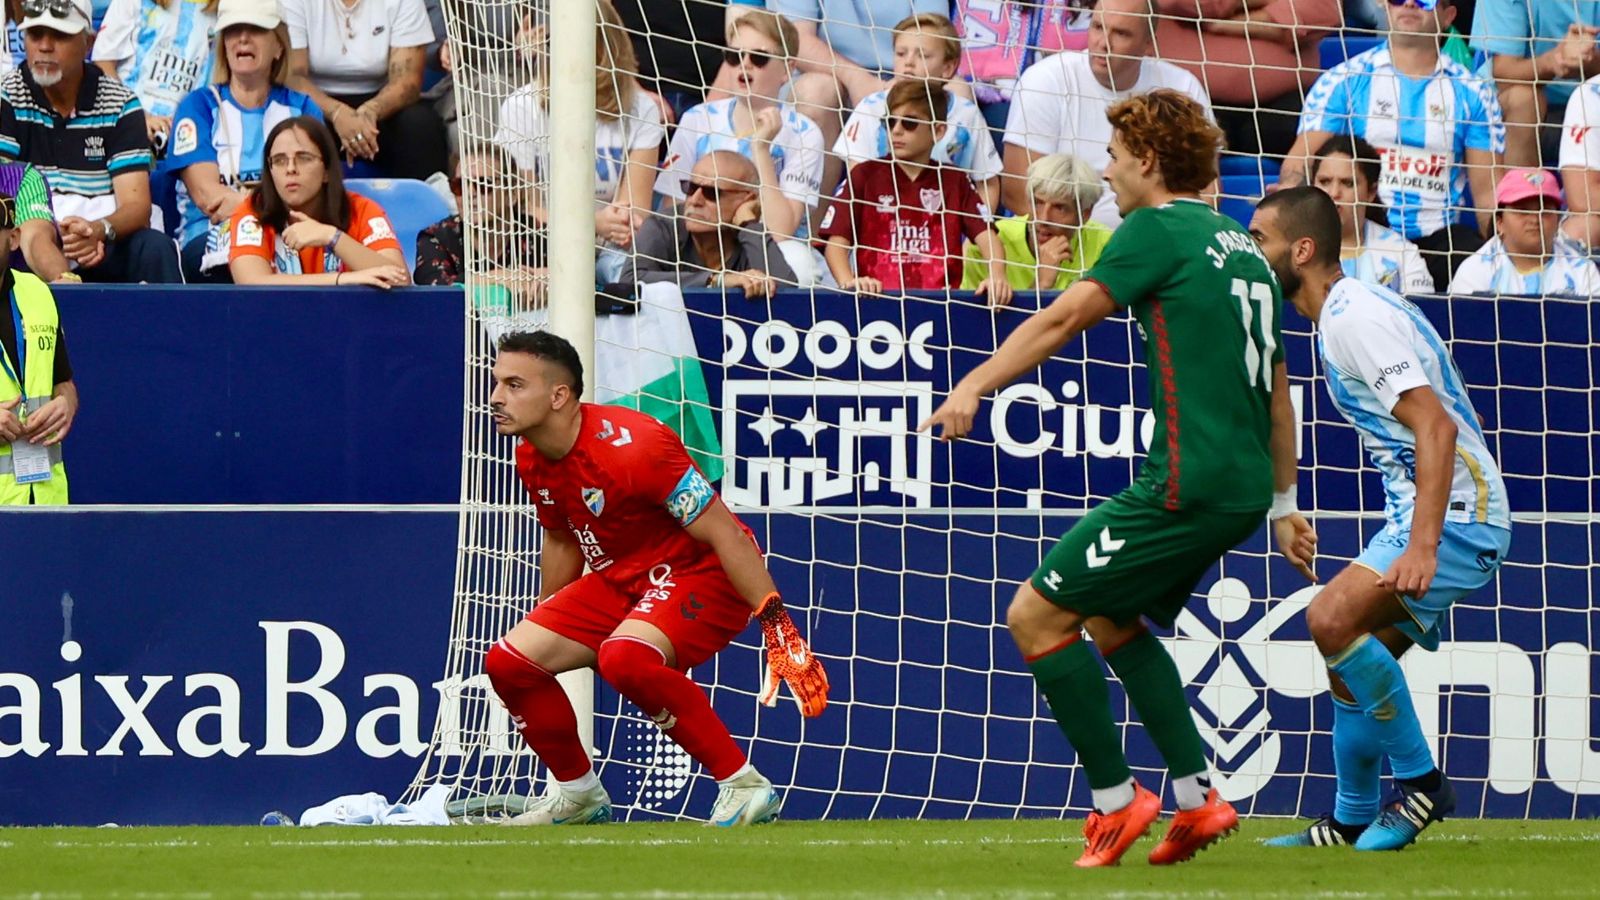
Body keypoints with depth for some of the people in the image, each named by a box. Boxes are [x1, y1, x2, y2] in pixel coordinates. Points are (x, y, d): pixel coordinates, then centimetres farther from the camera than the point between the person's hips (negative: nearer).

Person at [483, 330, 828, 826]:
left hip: (705, 574, -9)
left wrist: (778, 627, -29)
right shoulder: (531, 457, -2)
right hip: (620, 578, 9)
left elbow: (726, 535, -26)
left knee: (624, 658, -36)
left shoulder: (629, 446, -28)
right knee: (508, 661, -2)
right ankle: (578, 793, 19)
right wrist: (544, 627, 27)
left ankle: (744, 785, -24)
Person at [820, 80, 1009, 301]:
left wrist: (997, 277, -16)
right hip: (878, 299, -1)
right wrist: (848, 282, -18)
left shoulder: (954, 181, 14)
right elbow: (837, 240, 2)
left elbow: (984, 234, 5)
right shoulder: (865, 176, 9)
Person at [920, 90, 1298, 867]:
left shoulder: (1158, 230, -6)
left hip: (1189, 482, -9)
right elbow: (1277, 391, 25)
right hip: (1243, 487, 9)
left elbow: (1061, 319, -13)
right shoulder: (1242, 248, 20)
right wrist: (1284, 500, 31)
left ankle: (1115, 799, -1)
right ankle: (1196, 797, 15)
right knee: (1111, 619, 24)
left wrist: (974, 388, -15)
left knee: (1035, 615, -3)